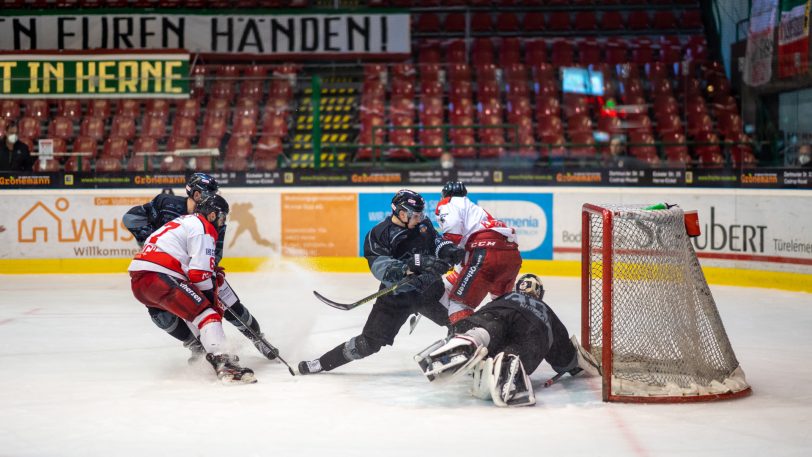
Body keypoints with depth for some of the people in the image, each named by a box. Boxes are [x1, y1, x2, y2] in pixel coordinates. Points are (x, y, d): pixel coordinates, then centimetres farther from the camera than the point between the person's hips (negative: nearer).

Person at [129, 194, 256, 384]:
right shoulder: (203, 228, -1)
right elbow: (200, 273, -10)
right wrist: (213, 301, 2)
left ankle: (213, 354, 20)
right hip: (158, 277, -10)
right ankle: (221, 362, -31)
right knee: (206, 312, -14)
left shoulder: (184, 221, 29)